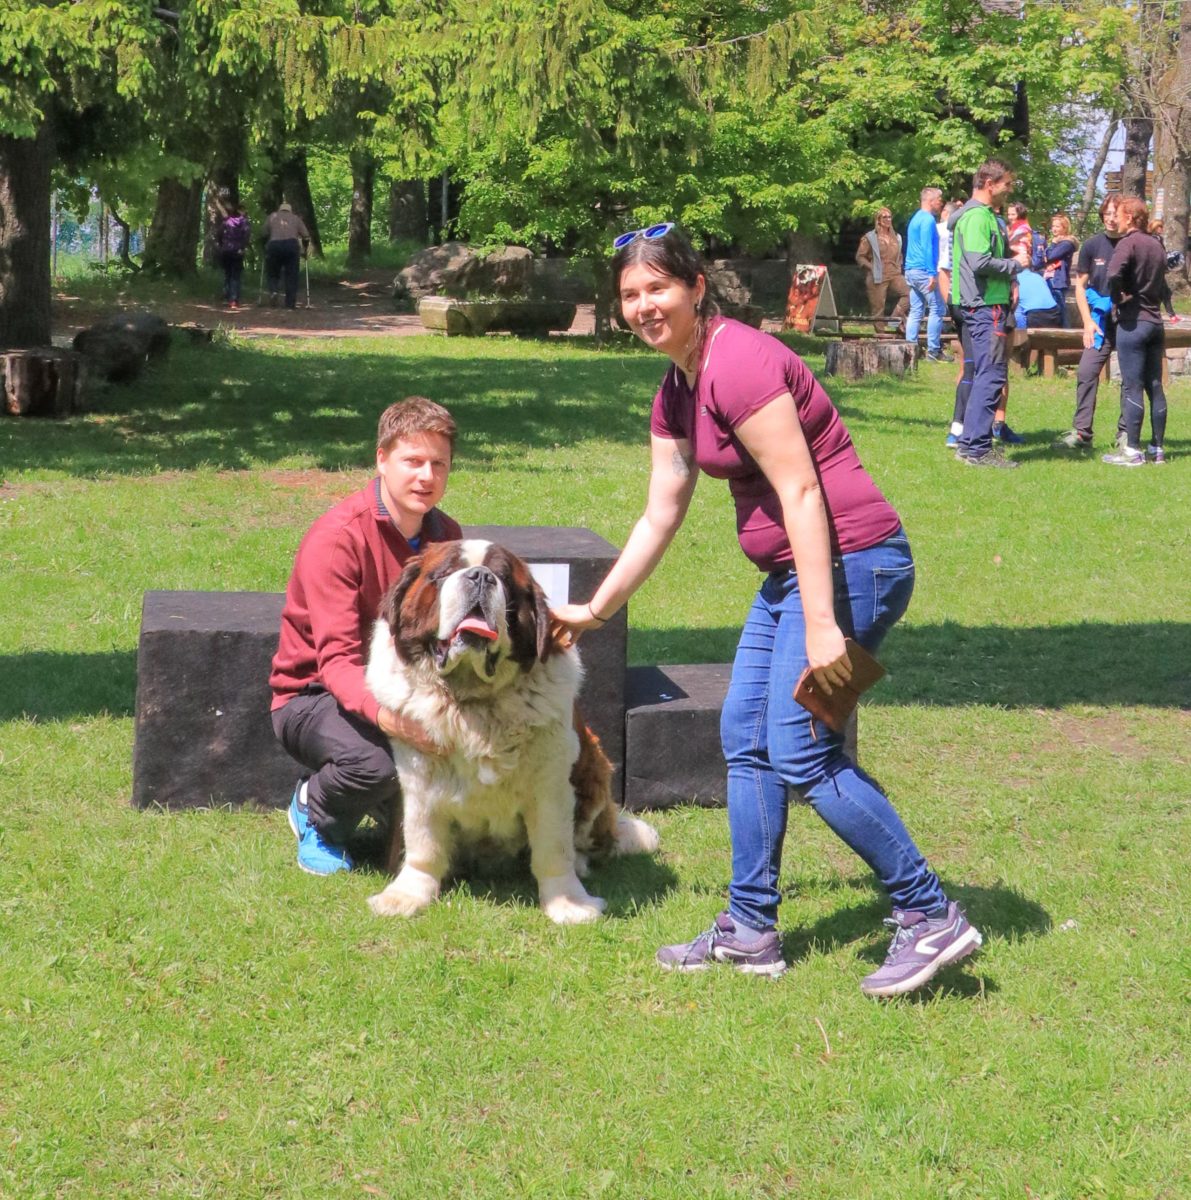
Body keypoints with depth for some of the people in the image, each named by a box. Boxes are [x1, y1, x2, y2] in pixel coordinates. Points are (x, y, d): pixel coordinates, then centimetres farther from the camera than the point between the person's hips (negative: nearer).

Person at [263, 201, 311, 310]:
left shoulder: (272, 217, 21)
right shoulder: (295, 218, 21)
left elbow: (265, 234, 13)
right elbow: (306, 236, 15)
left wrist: (265, 248, 23)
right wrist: (304, 250, 26)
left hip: (274, 245, 0)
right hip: (292, 245, 0)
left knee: (272, 273, 14)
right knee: (291, 275, 4)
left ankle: (273, 291, -13)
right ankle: (290, 303, 1)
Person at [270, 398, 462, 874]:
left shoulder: (446, 535, 1)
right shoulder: (337, 537, -21)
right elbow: (337, 658, -28)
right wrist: (384, 714, -48)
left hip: (400, 688, 6)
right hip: (313, 695, -6)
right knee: (372, 763, -36)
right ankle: (314, 813, 1)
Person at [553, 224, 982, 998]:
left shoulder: (737, 364, -17)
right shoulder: (676, 394, 13)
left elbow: (800, 491, -21)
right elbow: (660, 519, 22)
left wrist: (821, 625, -24)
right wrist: (594, 612, 27)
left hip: (849, 560, -10)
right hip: (792, 570, 10)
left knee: (801, 751, -13)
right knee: (746, 739, 11)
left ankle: (932, 919, -7)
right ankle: (750, 931, 20)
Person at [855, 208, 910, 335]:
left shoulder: (896, 238, 15)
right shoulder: (870, 238, -1)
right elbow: (860, 257, -1)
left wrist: (898, 268, 12)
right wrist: (872, 268, -11)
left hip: (895, 275, 4)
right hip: (877, 278, -4)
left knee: (909, 293, -20)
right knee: (878, 308, -3)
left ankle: (895, 319, -12)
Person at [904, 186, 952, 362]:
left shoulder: (916, 218, 19)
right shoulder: (928, 220, -11)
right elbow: (927, 247, -20)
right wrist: (932, 273, -24)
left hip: (911, 270, 10)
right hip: (923, 270, -10)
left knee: (915, 311, 9)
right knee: (936, 309, -6)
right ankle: (933, 351, -7)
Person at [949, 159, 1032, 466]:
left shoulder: (985, 214, 18)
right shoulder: (977, 216, -15)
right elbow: (979, 262, -24)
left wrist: (1011, 253, 7)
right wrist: (1016, 264, -11)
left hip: (985, 306, 11)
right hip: (985, 306, -11)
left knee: (983, 376, 14)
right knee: (991, 376, -11)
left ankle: (969, 443, 19)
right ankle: (977, 449, -11)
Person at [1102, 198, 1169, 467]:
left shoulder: (1129, 243, -10)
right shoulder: (1156, 245, 14)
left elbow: (1113, 275, -27)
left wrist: (1117, 299, -12)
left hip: (1133, 323, -7)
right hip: (1155, 321, 7)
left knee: (1132, 387, -6)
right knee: (1155, 386, 10)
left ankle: (1132, 450, -6)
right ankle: (1157, 448, 13)